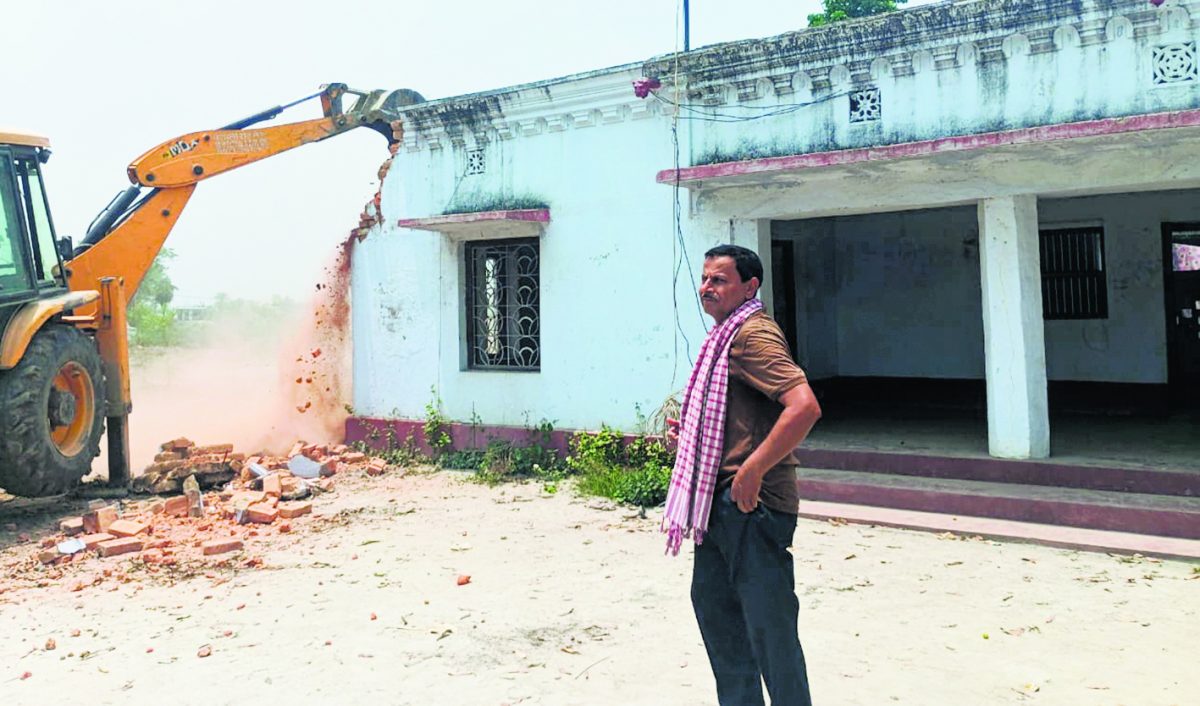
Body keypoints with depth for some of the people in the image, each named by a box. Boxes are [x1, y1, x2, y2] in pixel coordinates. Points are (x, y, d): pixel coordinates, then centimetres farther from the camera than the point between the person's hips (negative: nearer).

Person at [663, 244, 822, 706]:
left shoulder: (753, 334, -15)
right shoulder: (725, 337, 16)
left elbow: (804, 407, -29)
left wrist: (751, 471, -26)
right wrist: (689, 433, 11)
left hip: (752, 502, -11)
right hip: (720, 499, 11)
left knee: (768, 621, -3)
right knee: (712, 600, 20)